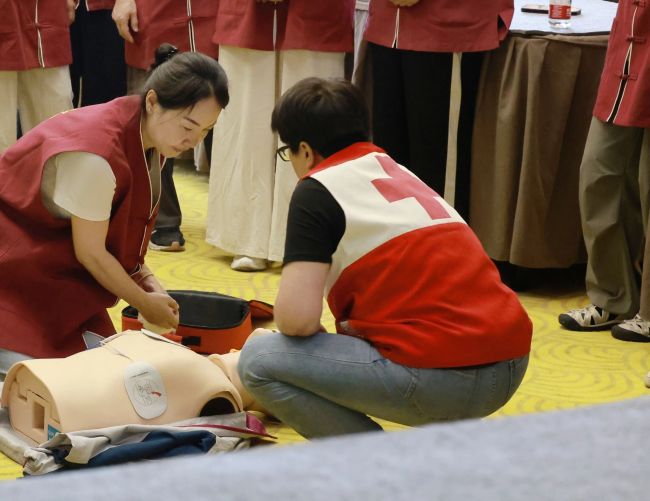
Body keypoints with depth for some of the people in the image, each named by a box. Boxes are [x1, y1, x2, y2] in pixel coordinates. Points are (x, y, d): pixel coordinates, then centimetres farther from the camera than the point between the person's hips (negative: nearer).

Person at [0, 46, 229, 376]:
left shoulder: (150, 137, -5)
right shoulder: (96, 154, -32)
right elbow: (91, 251, -20)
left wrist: (144, 278, -9)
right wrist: (143, 302, -8)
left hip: (61, 272, 9)